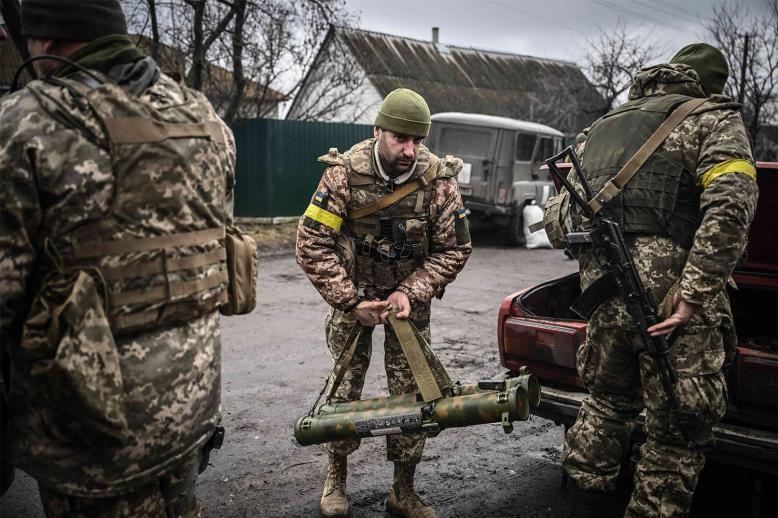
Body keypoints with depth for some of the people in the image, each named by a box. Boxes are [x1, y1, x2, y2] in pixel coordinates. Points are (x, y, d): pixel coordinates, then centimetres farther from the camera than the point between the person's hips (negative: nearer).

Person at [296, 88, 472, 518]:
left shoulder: (438, 178, -16)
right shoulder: (345, 172, -20)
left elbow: (454, 249, -9)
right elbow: (312, 243, -18)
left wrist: (411, 292, -20)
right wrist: (351, 301, -21)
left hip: (410, 294, 1)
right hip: (352, 292, -1)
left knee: (411, 389, 1)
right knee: (345, 382, 2)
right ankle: (336, 478, 24)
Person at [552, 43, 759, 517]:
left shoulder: (603, 126, 21)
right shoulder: (713, 119, 2)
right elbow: (730, 210, -16)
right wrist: (695, 295, -17)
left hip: (604, 295, 7)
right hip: (671, 299, -6)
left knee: (608, 404, 24)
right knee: (677, 438, 6)